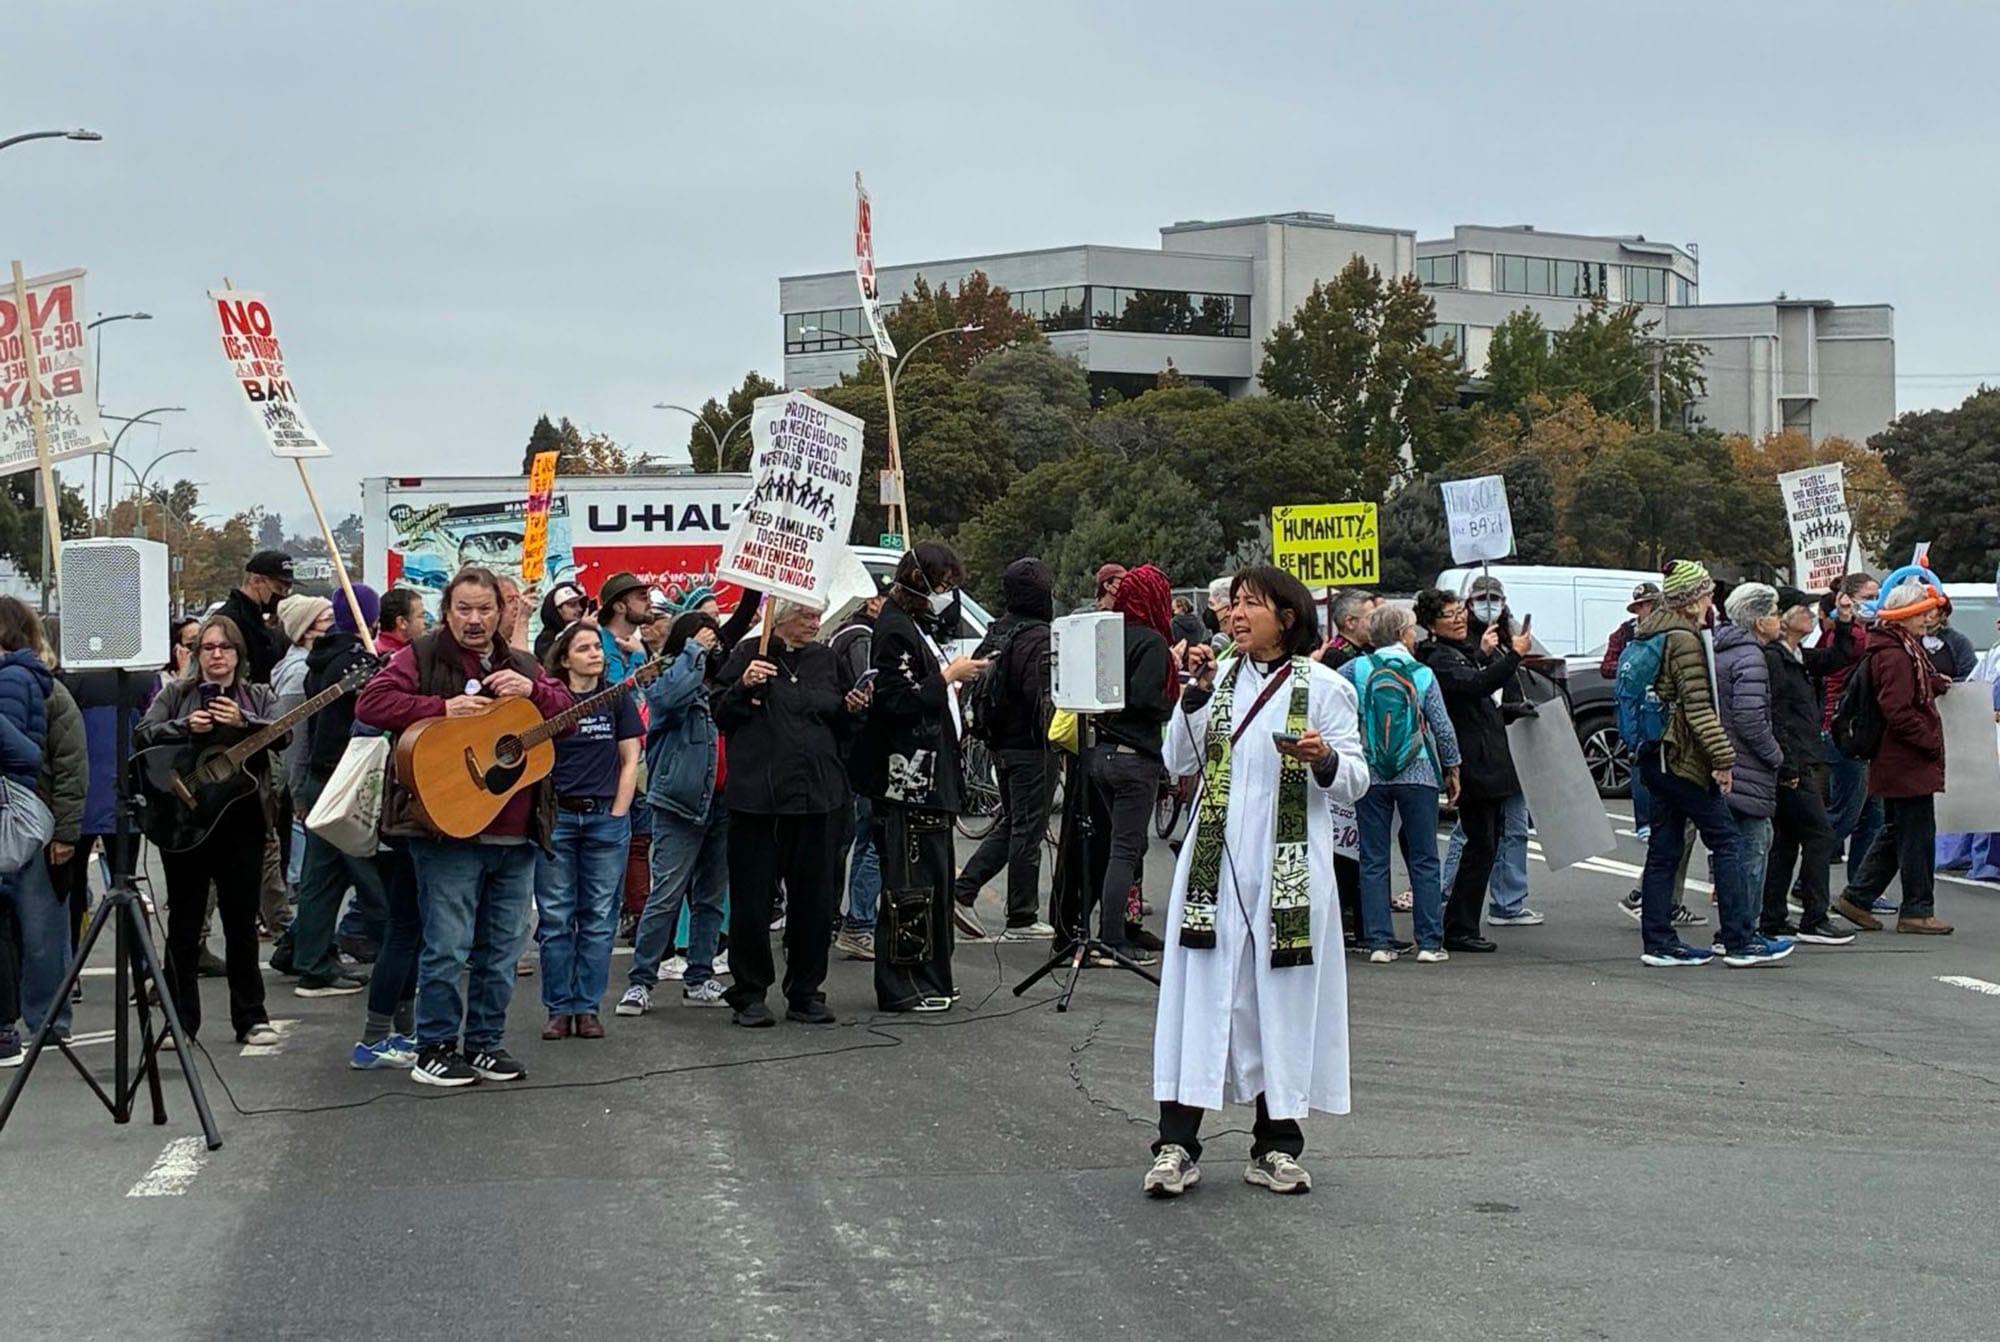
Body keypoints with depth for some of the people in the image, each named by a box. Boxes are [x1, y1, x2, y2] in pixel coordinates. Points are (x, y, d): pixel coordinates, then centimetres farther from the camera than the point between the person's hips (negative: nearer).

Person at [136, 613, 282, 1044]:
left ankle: (251, 1017, 11)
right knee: (184, 923, 4)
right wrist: (186, 727, -20)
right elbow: (142, 736, -4)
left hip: (241, 819, 0)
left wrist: (243, 721, -24)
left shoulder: (258, 697, 11)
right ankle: (180, 1021, 10)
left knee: (242, 921, 4)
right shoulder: (176, 694, 9)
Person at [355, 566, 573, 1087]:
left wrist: (532, 690, -7)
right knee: (448, 946, -6)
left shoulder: (521, 665, 17)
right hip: (448, 826, -6)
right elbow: (371, 703, -10)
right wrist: (442, 708, -19)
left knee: (502, 947, 10)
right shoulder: (422, 657, 1)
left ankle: (485, 1043, 21)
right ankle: (434, 1049, 5)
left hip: (516, 832, 6)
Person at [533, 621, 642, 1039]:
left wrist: (617, 815, 0)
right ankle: (559, 1008, 8)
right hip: (556, 817, -1)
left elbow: (630, 761, 7)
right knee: (555, 918, 1)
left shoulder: (617, 699, 6)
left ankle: (586, 1007, 10)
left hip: (606, 817, 1)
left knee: (599, 919, 3)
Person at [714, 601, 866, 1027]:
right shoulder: (749, 654, 2)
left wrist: (852, 709, 0)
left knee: (816, 897, 6)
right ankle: (749, 995, 9)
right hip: (758, 795, -4)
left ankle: (806, 992, 17)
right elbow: (721, 717, 0)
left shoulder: (826, 659, 14)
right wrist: (744, 686, -16)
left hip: (820, 796, 4)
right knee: (752, 898, 0)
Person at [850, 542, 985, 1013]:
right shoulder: (894, 630, -13)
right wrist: (947, 677, -14)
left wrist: (952, 682, 11)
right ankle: (900, 986, -4)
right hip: (906, 778, -11)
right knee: (910, 882, -7)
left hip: (929, 775, 11)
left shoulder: (916, 627, 19)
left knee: (934, 878, 13)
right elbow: (896, 699, -21)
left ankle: (928, 978, 20)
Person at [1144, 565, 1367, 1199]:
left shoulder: (1323, 687, 2)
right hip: (1216, 861, 2)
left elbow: (1355, 782, 2)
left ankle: (1276, 1146, 13)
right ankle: (1177, 1144, -1)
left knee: (1284, 995, 3)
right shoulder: (1221, 679, 12)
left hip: (1290, 867, -2)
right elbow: (1179, 763, 7)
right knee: (1200, 992, -2)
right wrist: (1197, 692, -3)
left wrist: (1324, 758, -20)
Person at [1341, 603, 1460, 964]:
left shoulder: (1357, 669, -3)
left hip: (1371, 776, 1)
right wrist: (1452, 770, 12)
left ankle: (1379, 942, 3)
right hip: (1418, 776, -1)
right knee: (1424, 861, 6)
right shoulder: (1423, 675, -3)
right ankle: (1429, 943, 5)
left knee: (1373, 861, 6)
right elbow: (1443, 727, 0)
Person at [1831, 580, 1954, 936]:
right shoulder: (1894, 656, -19)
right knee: (1917, 835, -2)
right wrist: (1932, 741, -17)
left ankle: (1857, 898, 19)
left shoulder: (1906, 649, 14)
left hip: (1896, 762, 11)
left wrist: (1936, 684, 9)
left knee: (1896, 832, 16)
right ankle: (1917, 910, 6)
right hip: (1908, 762, -11)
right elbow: (1898, 712, -24)